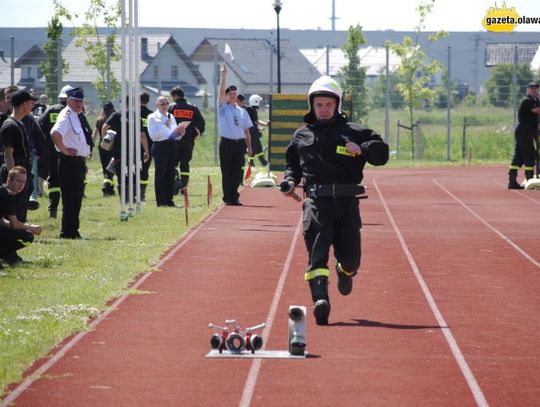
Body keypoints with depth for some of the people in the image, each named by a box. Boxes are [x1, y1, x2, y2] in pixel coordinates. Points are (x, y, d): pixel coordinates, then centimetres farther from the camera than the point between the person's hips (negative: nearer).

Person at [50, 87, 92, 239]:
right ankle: (67, 232, -4)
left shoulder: (78, 116, 16)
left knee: (77, 198, 14)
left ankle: (73, 231, 21)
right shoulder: (66, 116, -15)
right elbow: (55, 133, -33)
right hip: (69, 162, -10)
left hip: (79, 162, 10)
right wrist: (64, 150, -22)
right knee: (70, 198, -7)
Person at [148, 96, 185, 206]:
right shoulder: (153, 117, -2)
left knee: (170, 174, 7)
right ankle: (160, 200, -1)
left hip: (172, 146, 6)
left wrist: (180, 133, -1)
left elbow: (175, 133, 21)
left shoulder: (171, 117, 18)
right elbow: (153, 135, -14)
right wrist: (165, 126, -15)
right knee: (160, 174, -4)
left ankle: (168, 199, 13)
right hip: (160, 146, -6)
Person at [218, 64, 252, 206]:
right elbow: (221, 90, -8)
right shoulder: (223, 108, 4)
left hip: (240, 144, 3)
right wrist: (223, 75, -15)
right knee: (227, 172, -2)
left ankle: (234, 197, 11)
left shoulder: (242, 112, 12)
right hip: (227, 143, -3)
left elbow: (246, 130, 12)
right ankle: (227, 198, 2)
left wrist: (249, 146, 6)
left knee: (237, 172, 4)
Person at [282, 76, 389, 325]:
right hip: (316, 199, 0)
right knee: (317, 250, -18)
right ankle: (320, 299, -30)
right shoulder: (302, 136, 17)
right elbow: (292, 163, 29)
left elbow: (382, 152, 7)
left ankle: (345, 272, 42)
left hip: (346, 200, 0)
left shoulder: (353, 132, 10)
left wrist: (362, 149, -12)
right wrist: (290, 181, 9)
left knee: (350, 255, 5)